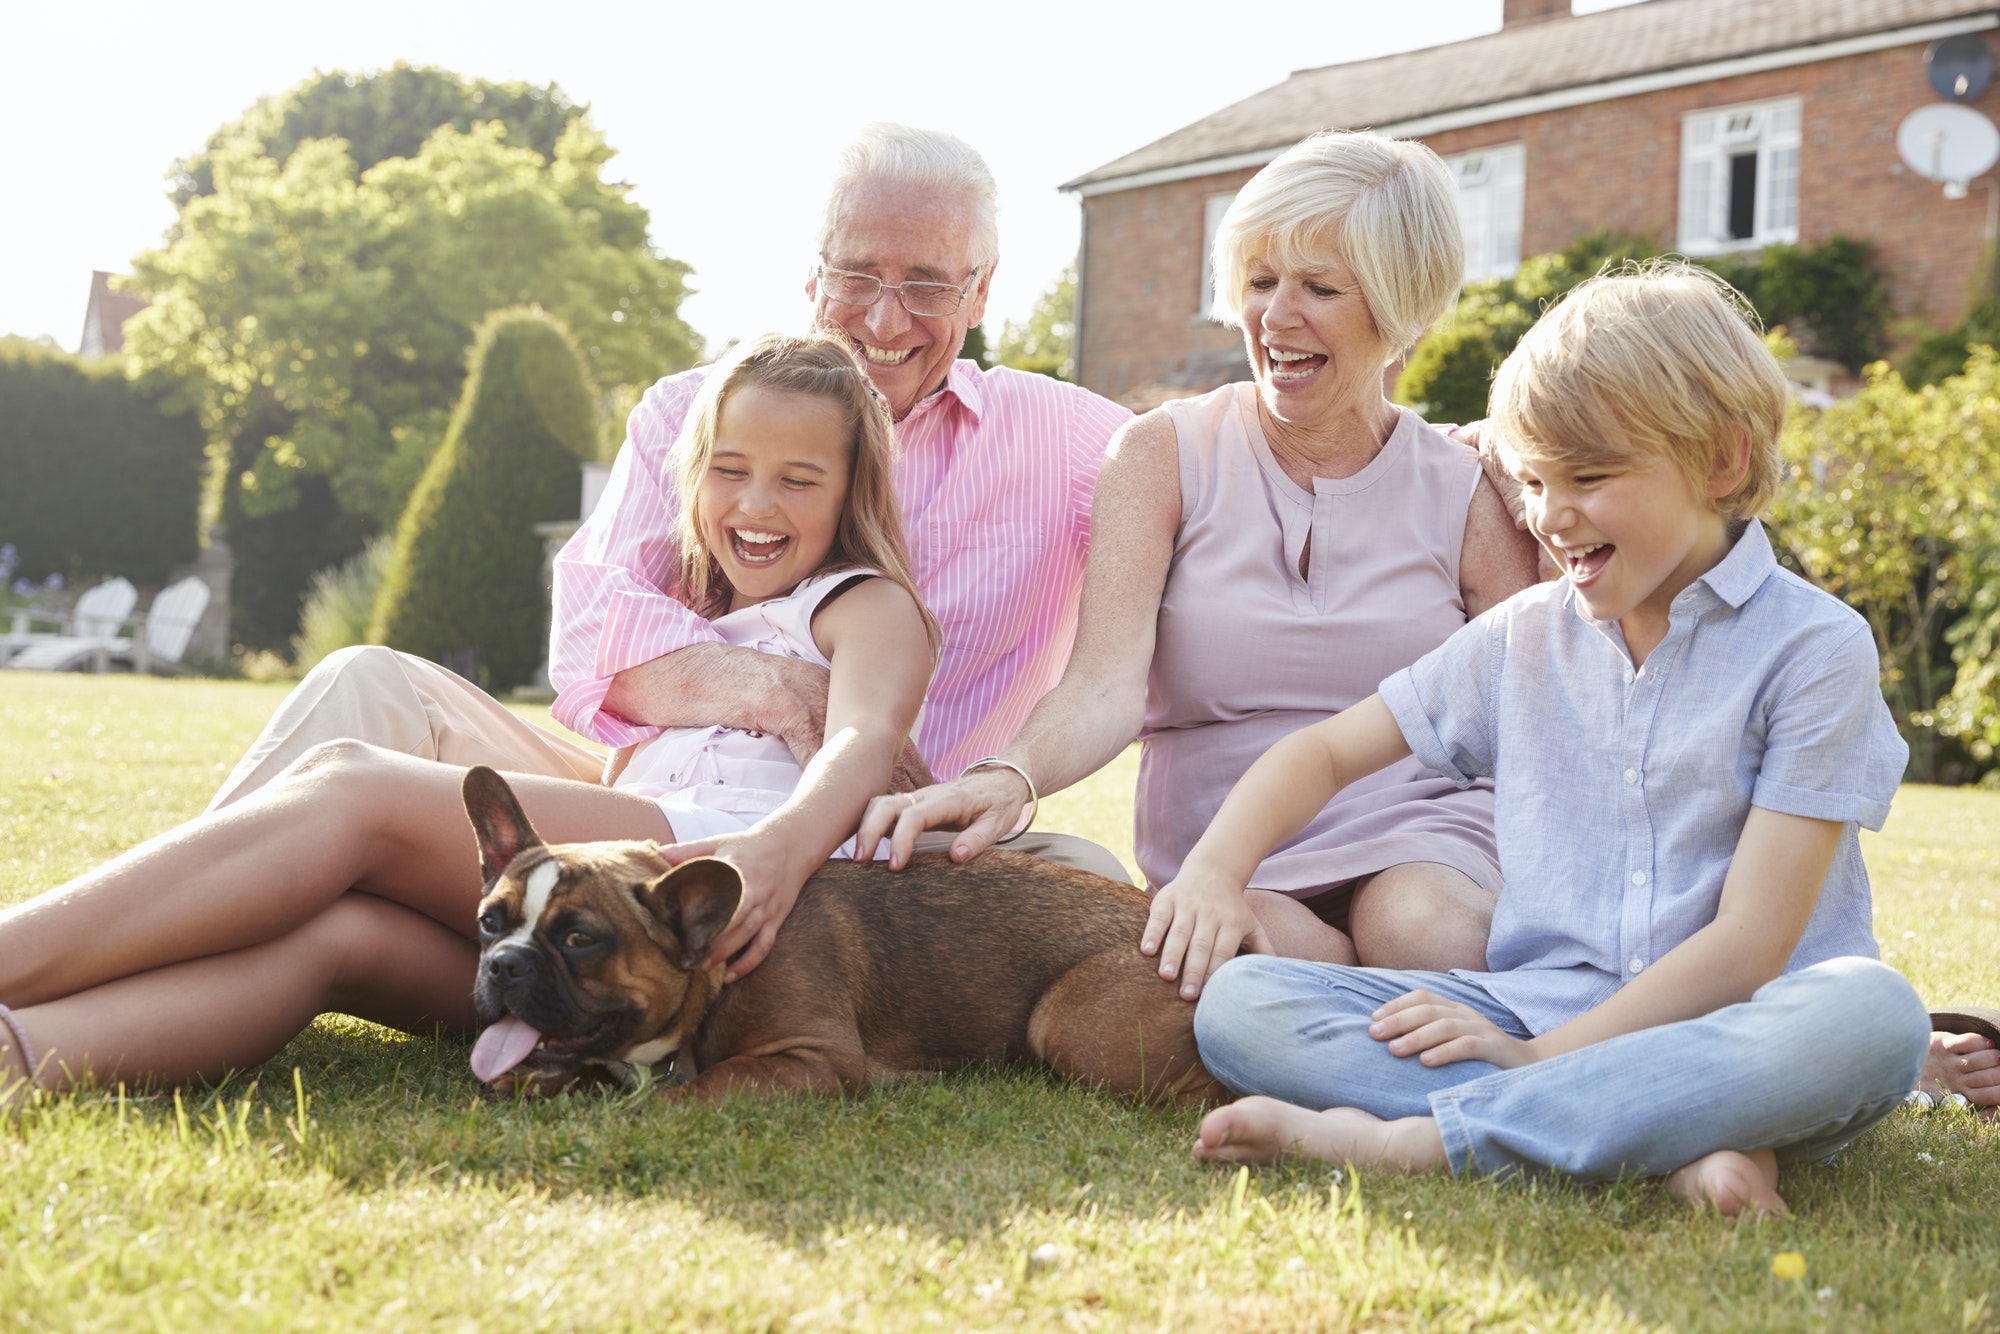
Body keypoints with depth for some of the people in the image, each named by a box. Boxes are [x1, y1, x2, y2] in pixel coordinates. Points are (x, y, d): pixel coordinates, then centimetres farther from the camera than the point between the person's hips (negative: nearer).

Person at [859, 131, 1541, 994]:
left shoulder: (1466, 494, 8)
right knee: (1273, 952, -35)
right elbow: (1107, 682, -12)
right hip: (1214, 851, -1)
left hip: (1417, 834, 1)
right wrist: (1010, 777, -33)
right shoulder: (1165, 457, 5)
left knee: (1423, 932, -34)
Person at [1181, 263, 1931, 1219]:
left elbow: (1750, 942, -11)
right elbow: (1327, 751, 21)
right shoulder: (1521, 640, 12)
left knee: (1872, 1014, -39)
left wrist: (1543, 1055, -18)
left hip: (1725, 1033, -3)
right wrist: (1209, 873, 1)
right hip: (1534, 1014, 4)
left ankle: (1410, 1138, -35)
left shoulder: (1813, 648, -4)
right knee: (1236, 1003, -18)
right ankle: (1669, 1148, -30)